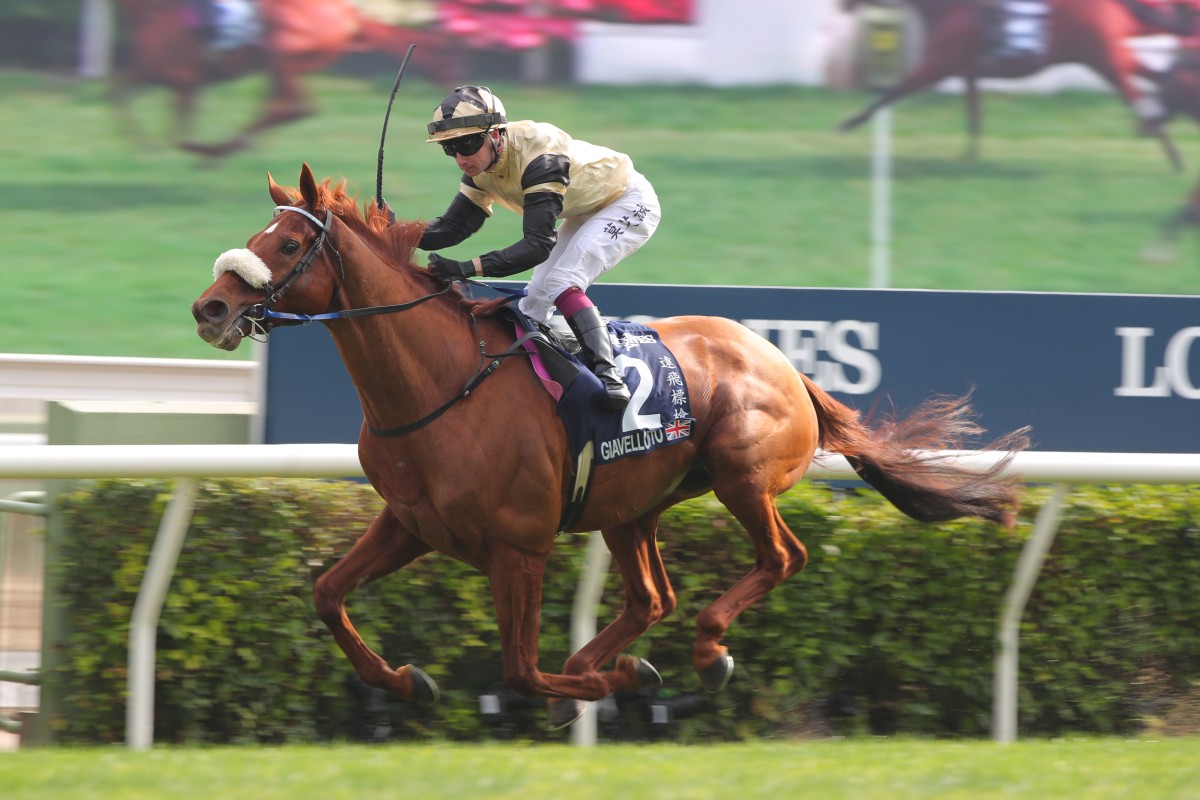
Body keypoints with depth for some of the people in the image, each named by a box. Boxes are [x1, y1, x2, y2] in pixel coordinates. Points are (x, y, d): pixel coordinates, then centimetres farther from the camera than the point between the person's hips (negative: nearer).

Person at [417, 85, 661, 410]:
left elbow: (538, 244, -42)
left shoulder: (538, 156, -38)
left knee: (562, 284, -26)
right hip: (584, 214, 9)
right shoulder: (481, 164, -12)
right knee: (535, 298, 4)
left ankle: (607, 373, -33)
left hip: (629, 203, -9)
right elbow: (454, 226, -10)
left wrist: (468, 268, -51)